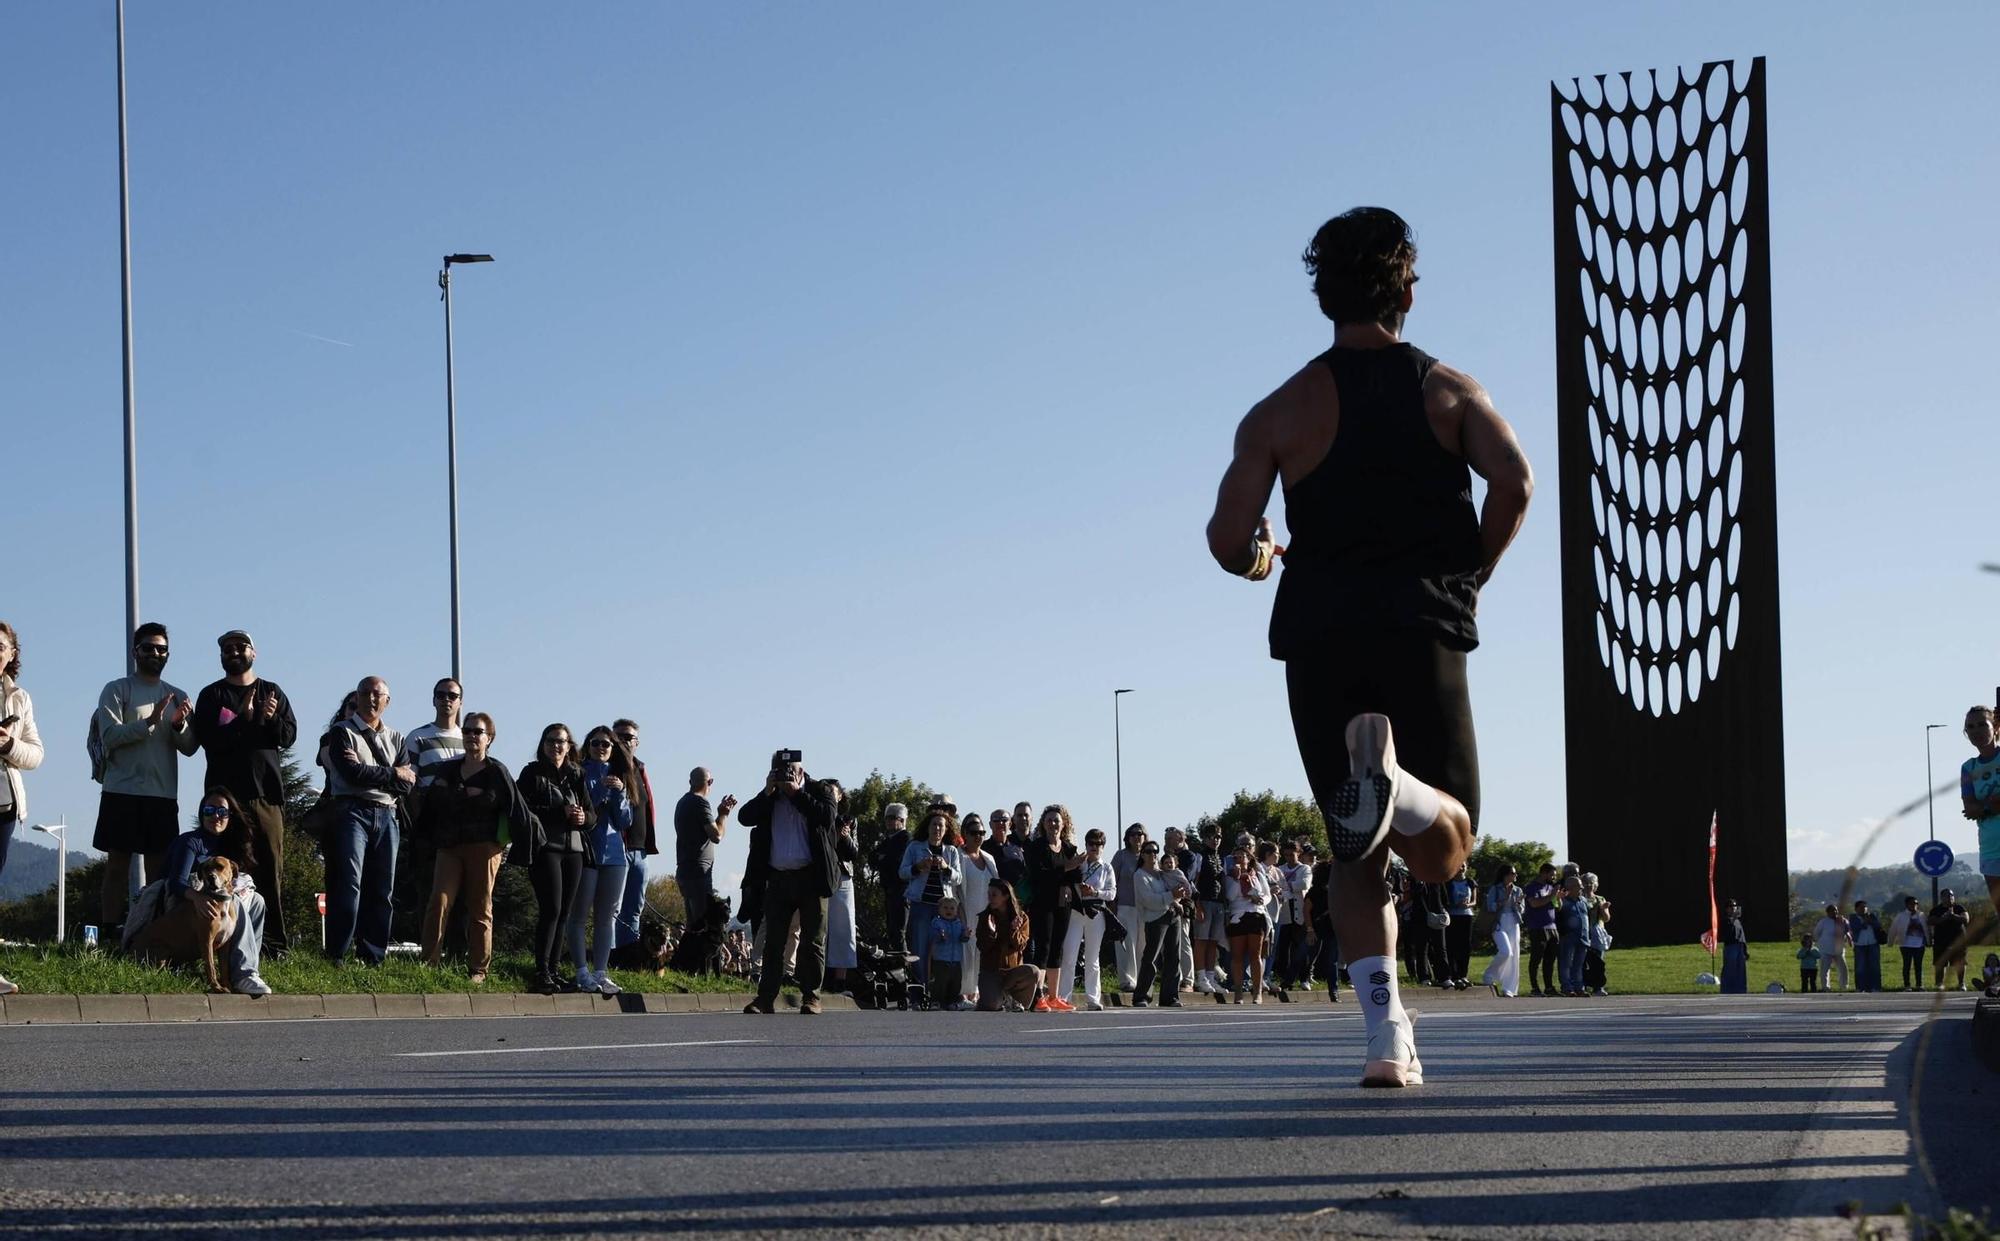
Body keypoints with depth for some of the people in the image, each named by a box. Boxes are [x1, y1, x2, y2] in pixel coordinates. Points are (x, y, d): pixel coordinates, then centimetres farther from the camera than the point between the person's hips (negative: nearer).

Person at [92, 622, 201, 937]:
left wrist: (179, 725, -11)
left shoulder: (178, 697, 16)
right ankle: (110, 936, -4)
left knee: (159, 868, 2)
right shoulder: (117, 690, 3)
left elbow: (189, 748, 9)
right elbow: (109, 737, -9)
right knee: (117, 865, -3)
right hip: (122, 792, -4)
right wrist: (150, 722, -20)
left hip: (164, 794, 4)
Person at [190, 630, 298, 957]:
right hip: (227, 792, -2)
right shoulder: (211, 696, 8)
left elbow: (289, 735, 6)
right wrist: (247, 720, -14)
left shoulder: (273, 692, 16)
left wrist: (269, 719, -13)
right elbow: (208, 740, -7)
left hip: (267, 793, 2)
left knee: (272, 866, -1)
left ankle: (275, 942, 0)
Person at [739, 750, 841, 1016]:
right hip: (778, 879, 3)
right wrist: (767, 792, -7)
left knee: (813, 941, 0)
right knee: (773, 940, 1)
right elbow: (745, 817, 1)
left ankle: (811, 997, 3)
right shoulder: (769, 798, 13)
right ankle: (766, 998, 1)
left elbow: (829, 816, -15)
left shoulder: (817, 792, 4)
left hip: (811, 877, -3)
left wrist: (796, 793, -13)